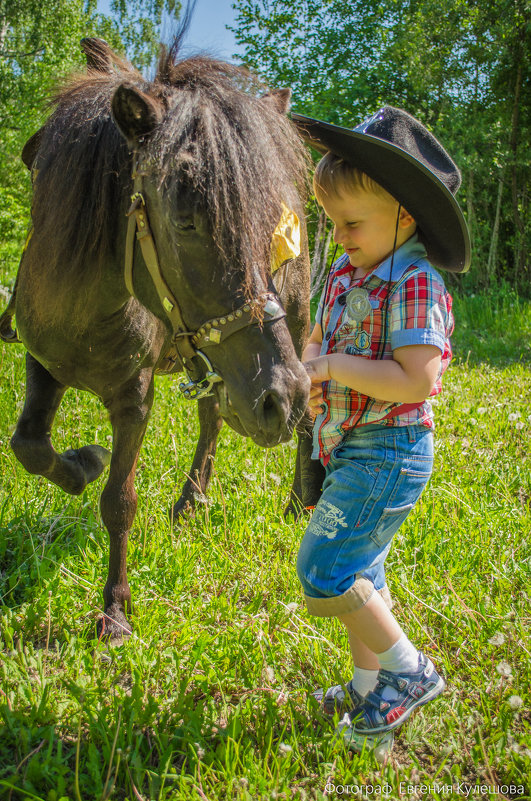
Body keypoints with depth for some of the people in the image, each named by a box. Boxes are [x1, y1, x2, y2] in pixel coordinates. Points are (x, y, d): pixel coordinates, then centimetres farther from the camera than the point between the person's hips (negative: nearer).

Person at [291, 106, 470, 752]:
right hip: (350, 450, 9)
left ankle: (409, 671, 11)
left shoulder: (414, 284, -19)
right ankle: (369, 688, 34)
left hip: (386, 456, -9)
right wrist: (307, 369, -6)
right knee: (356, 574, 17)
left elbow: (415, 382, -27)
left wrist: (333, 367, -21)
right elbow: (318, 338, 18)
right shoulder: (346, 274, 7)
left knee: (324, 572, -9)